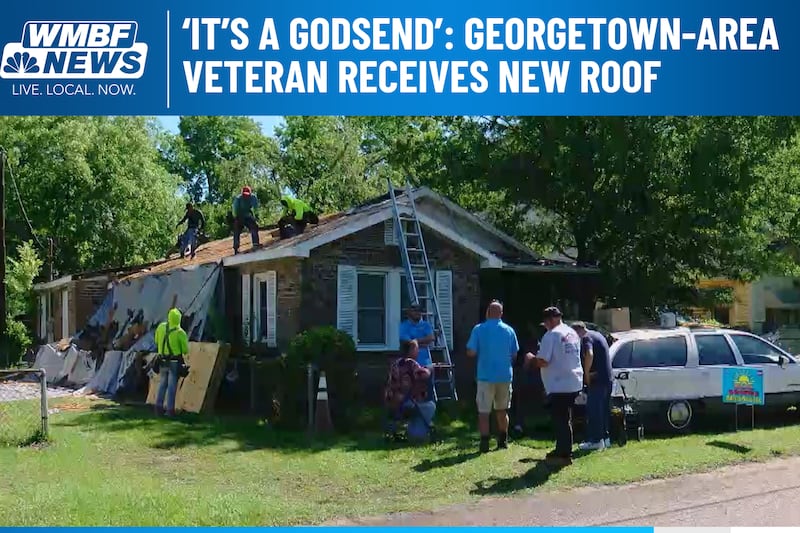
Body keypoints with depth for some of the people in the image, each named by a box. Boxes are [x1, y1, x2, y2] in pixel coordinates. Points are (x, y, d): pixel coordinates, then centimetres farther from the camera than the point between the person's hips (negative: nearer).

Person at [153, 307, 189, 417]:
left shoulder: (161, 327, -3)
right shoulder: (180, 332, -15)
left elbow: (157, 342, 10)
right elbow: (185, 350, -9)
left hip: (163, 361, 4)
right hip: (175, 363, -4)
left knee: (162, 384, 15)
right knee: (172, 386, 1)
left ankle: (159, 407, 15)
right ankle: (170, 409, 0)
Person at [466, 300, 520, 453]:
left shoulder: (479, 329, -7)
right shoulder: (509, 330, 2)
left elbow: (471, 352, -9)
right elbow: (515, 355, 7)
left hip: (486, 376, -3)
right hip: (505, 375, 4)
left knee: (484, 411, -1)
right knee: (502, 410, 18)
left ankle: (485, 444, -7)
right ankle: (503, 441, 25)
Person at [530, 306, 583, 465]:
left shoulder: (551, 335, -15)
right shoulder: (572, 333, 12)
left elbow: (542, 361, -19)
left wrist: (532, 358, -1)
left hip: (559, 386, -8)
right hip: (574, 383, 9)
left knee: (561, 420, -2)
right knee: (564, 419, 17)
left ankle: (564, 455, 2)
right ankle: (561, 450, 26)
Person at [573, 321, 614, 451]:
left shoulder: (586, 338, -11)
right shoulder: (598, 335, 19)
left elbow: (589, 355, -30)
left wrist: (586, 373, -19)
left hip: (597, 379, -10)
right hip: (608, 378, 10)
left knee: (593, 410, -4)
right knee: (604, 409, 15)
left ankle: (596, 440, -3)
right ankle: (605, 438, 20)